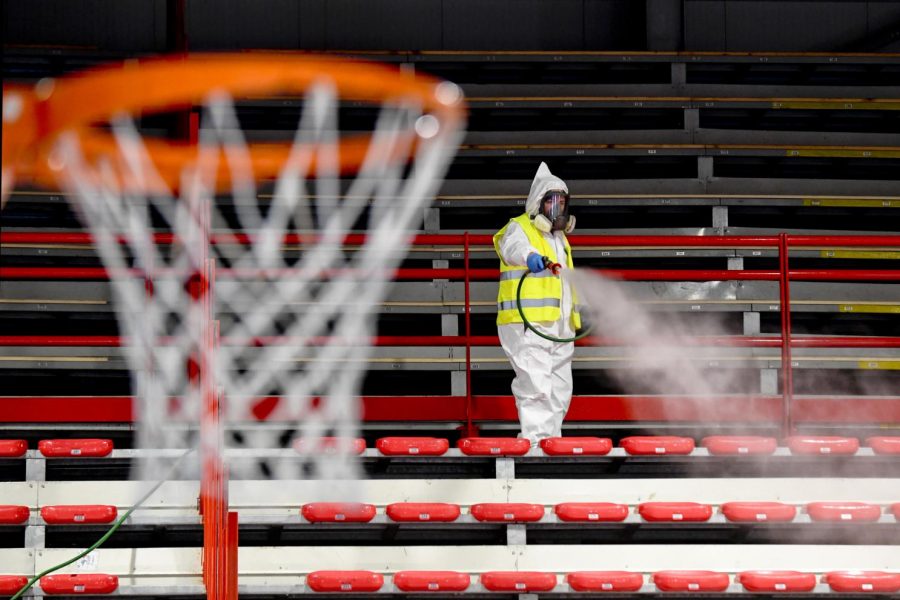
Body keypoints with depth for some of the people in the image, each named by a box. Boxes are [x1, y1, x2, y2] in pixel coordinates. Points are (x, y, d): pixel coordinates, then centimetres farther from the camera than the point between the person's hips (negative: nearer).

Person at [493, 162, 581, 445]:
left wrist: (575, 314, 37)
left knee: (560, 388, 11)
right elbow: (513, 247, -29)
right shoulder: (519, 228, -3)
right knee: (535, 386, -16)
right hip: (528, 323, -9)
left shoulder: (559, 236, 24)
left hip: (559, 325, 9)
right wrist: (530, 256, -51)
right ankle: (535, 440, -17)